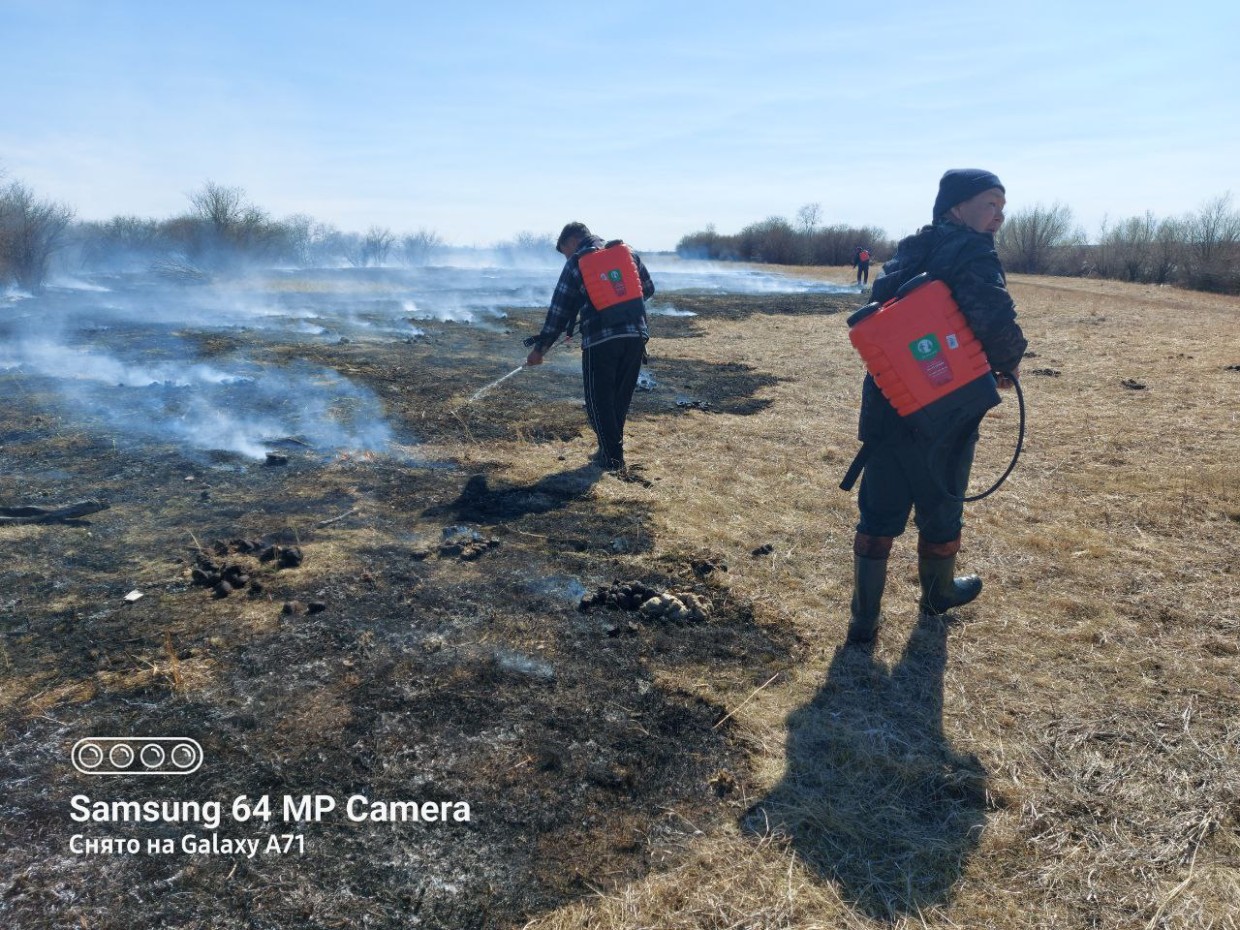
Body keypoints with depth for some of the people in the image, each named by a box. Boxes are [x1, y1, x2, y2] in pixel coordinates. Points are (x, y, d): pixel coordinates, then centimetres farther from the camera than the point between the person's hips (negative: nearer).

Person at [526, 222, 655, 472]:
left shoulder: (575, 264, 2)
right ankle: (612, 448, 25)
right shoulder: (628, 252, 12)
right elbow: (648, 289, 19)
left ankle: (612, 457, 9)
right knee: (621, 398, 17)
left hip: (600, 339, -4)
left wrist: (540, 347, 11)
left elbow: (559, 310, 4)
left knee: (599, 400, 8)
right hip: (636, 334, 4)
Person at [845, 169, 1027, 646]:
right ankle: (938, 594, 39)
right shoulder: (974, 254, -13)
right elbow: (995, 318, -27)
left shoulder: (910, 253, 11)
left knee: (879, 512, 10)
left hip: (885, 406, 6)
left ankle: (864, 617, 12)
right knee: (940, 509, 16)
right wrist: (1009, 363, -8)